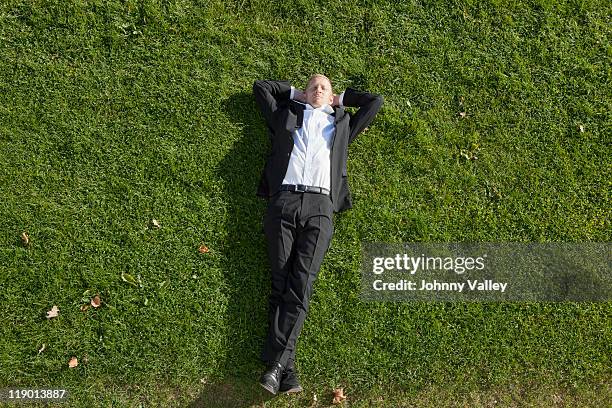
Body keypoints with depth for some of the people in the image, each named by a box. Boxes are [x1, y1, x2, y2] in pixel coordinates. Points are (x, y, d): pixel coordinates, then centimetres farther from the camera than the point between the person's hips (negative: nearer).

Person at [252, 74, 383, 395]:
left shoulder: (341, 123, 29)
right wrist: (295, 94, 35)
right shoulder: (285, 116, 28)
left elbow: (375, 100, 34)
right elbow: (260, 86, 35)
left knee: (302, 281, -16)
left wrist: (339, 99, 36)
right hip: (283, 200, 0)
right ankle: (286, 368, -14)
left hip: (319, 205, 0)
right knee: (281, 281, -10)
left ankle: (276, 362, -21)